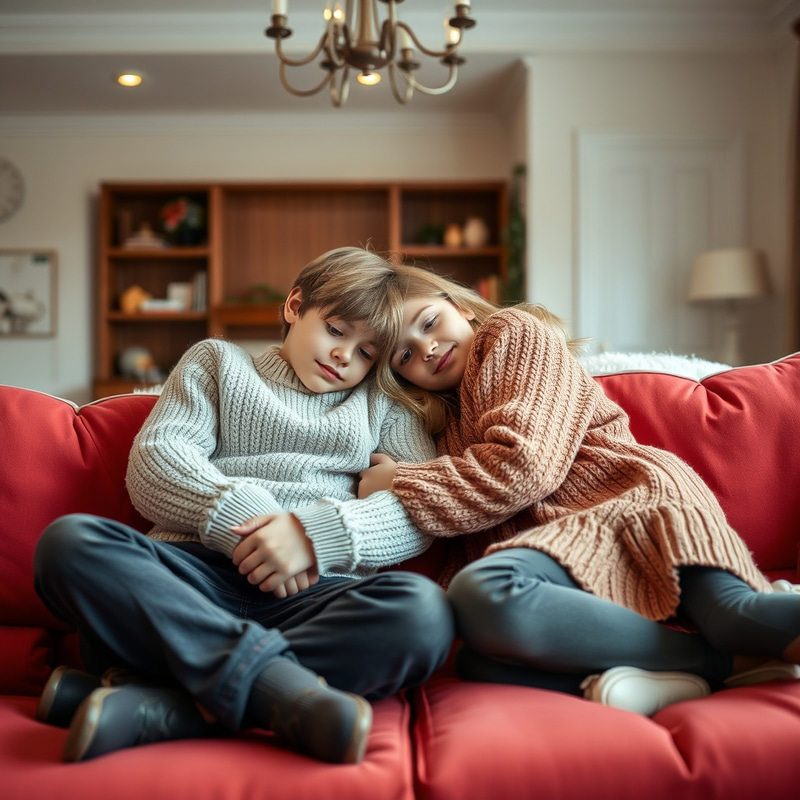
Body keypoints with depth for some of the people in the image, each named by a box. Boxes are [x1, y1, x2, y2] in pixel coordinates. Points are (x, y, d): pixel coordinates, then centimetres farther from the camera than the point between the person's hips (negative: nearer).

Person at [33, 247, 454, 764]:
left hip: (316, 586, 0)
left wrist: (318, 532, -13)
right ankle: (279, 686, -39)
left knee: (425, 611, -32)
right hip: (194, 572, 0)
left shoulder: (382, 403, 24)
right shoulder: (217, 361, 24)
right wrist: (242, 520, -14)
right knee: (68, 540, -28)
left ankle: (154, 704, -34)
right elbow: (154, 461, 6)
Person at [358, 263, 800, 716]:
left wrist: (401, 484, 2)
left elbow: (526, 466, -5)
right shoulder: (449, 424, 30)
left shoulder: (517, 332, 12)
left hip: (632, 496, -5)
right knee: (478, 661, -29)